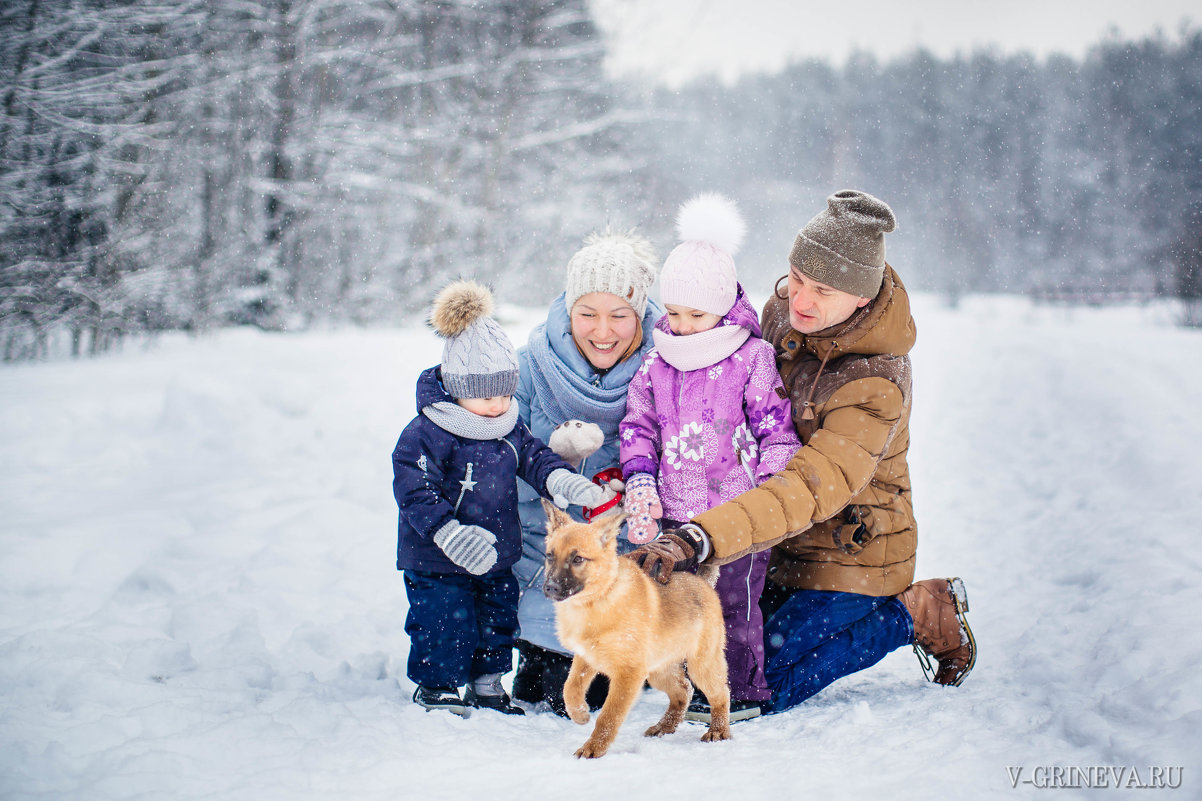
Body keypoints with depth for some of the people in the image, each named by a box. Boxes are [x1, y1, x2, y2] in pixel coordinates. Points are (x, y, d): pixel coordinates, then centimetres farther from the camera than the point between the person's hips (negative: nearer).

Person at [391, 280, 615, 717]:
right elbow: (415, 493, -24)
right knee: (447, 623, -1)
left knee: (499, 616, 16)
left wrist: (564, 480, -13)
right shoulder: (426, 435, -20)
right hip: (438, 564, -7)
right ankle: (434, 686, 20)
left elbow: (535, 456, 8)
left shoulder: (510, 428, 3)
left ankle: (487, 683, 34)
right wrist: (449, 533, -34)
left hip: (496, 557, 7)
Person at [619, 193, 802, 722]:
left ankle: (742, 689, 13)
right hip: (676, 513, 5)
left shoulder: (753, 360, -7)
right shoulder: (657, 364, 6)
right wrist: (640, 483, 0)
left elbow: (778, 429, -5)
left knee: (733, 600, 0)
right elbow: (637, 425, 13)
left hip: (738, 508, -5)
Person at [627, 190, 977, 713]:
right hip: (784, 539, 7)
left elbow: (809, 491, -41)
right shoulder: (784, 309, -10)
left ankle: (915, 615, 7)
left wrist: (699, 540, -52)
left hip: (847, 550, -7)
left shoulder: (876, 386, -32)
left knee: (765, 690, -6)